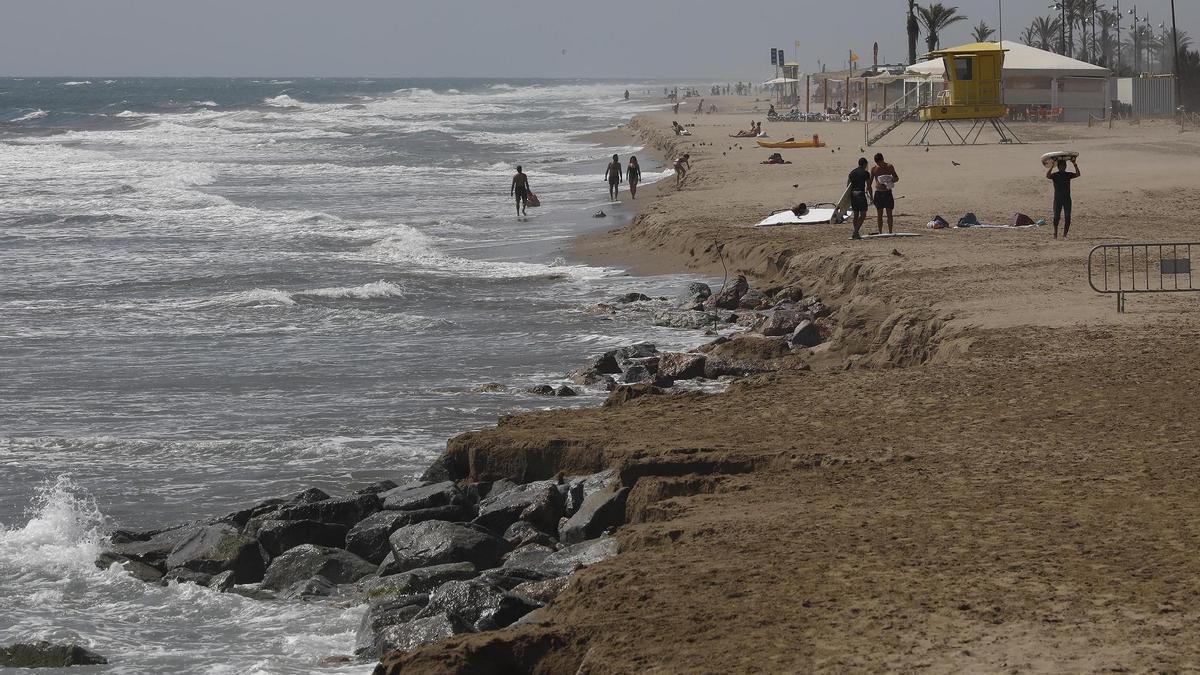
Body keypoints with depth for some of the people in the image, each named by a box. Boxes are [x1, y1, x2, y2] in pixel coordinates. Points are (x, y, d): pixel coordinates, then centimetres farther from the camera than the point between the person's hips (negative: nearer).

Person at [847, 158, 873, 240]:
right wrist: (871, 197, 5)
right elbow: (869, 186, -5)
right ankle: (855, 232, -14)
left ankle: (856, 233, 13)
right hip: (860, 193, -6)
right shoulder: (866, 173, -3)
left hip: (852, 194, 6)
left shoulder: (852, 172, 12)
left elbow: (848, 185, 12)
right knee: (863, 214, -2)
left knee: (856, 214, 13)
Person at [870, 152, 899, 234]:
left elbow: (896, 178, 7)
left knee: (889, 213, -1)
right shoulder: (874, 169, 3)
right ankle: (879, 232, 7)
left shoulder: (889, 167, 0)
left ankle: (890, 232, 4)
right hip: (878, 193, 1)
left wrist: (891, 181, -15)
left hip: (888, 193, -1)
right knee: (879, 214, 2)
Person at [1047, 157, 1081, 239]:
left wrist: (1075, 165, -14)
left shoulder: (1068, 174, 8)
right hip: (1057, 199, -2)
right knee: (1056, 217, -4)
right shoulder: (1055, 175, 0)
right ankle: (1055, 234, 4)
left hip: (1067, 199, 2)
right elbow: (1048, 176, -21)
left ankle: (1065, 235, 1)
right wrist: (1052, 167, -28)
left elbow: (1078, 174, -6)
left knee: (1068, 217, -4)